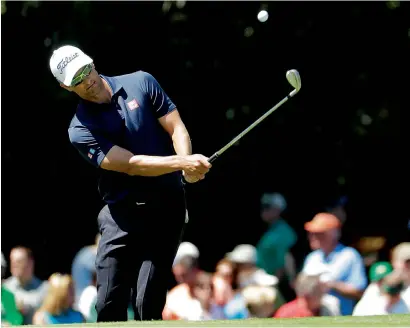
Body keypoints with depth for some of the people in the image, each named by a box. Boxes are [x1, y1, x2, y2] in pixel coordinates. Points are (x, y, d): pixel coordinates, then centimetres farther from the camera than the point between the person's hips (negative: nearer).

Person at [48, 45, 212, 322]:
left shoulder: (141, 83, 4)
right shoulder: (80, 129, -4)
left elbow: (176, 128, 1)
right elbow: (131, 164, -14)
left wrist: (189, 167, -20)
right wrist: (182, 163, -26)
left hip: (165, 208, 0)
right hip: (122, 214, 0)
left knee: (147, 305, -10)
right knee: (109, 305, -3)